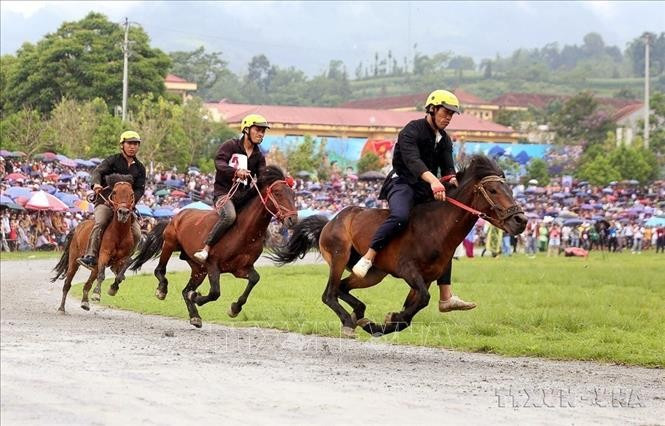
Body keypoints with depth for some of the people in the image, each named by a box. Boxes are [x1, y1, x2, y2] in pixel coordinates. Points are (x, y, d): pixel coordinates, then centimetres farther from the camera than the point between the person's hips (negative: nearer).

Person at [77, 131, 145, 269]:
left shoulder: (140, 168, 13)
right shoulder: (113, 160, 2)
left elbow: (140, 189, 5)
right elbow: (98, 171, -14)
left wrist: (132, 200, -17)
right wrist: (96, 184, -38)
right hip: (105, 201, -4)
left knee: (136, 234, -9)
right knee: (100, 223, -30)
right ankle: (90, 257, -38)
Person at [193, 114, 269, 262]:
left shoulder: (259, 156, 15)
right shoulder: (230, 146, -1)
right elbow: (219, 162, -18)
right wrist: (236, 172, -37)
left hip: (243, 195, 7)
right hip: (224, 192, -7)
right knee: (229, 216, -34)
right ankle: (206, 249, -31)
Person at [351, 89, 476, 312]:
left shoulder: (444, 139, 14)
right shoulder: (412, 131, -13)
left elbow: (448, 168, 4)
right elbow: (412, 160, -30)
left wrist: (452, 180, -21)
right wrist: (433, 180, -47)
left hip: (426, 192, 8)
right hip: (402, 183, -8)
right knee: (400, 216, -40)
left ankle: (446, 298, 9)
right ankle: (367, 259, -36)